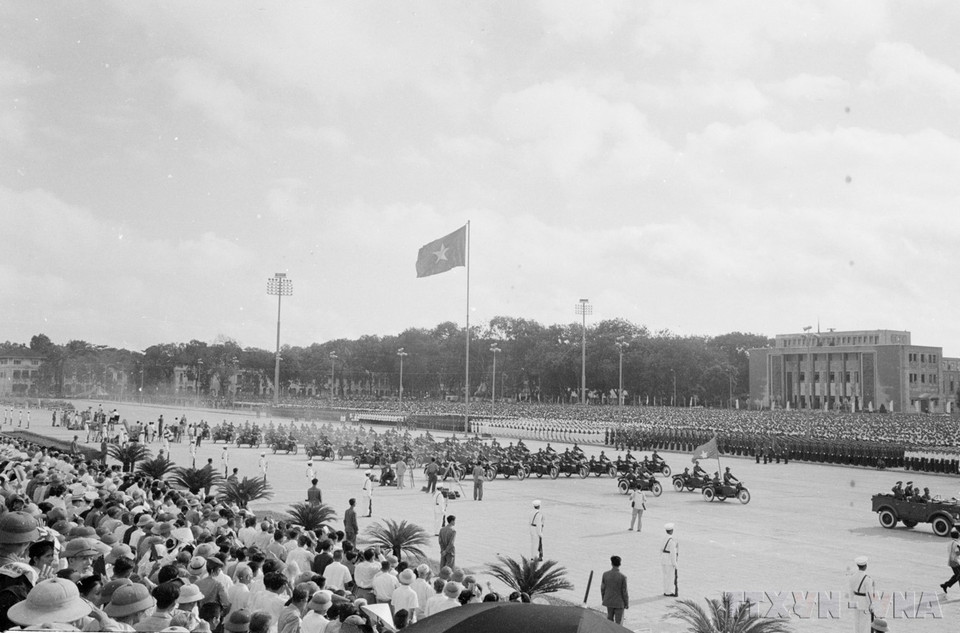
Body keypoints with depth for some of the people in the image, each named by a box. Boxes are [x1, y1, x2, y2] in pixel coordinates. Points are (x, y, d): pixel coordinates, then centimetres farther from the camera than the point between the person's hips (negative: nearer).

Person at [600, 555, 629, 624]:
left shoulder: (605, 574, -11)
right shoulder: (623, 577, -21)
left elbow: (602, 588, -1)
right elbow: (624, 592, -14)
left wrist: (604, 599, 15)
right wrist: (627, 604, 1)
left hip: (609, 601, 4)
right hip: (619, 603, -4)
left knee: (609, 619, 21)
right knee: (618, 622, 8)